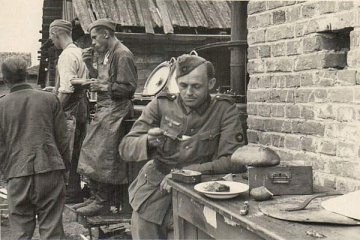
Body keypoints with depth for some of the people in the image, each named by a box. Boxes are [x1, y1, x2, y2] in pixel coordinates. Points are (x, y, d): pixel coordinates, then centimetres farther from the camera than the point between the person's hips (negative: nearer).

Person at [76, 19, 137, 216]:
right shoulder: (105, 54, 15)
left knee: (103, 157, -7)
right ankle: (96, 198, 23)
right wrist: (90, 65, 7)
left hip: (115, 110, -10)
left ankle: (103, 202, 2)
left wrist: (104, 87, -22)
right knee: (91, 154, 13)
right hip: (104, 109, 10)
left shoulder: (122, 55, -13)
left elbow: (129, 88, -15)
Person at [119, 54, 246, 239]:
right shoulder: (161, 105, -3)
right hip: (153, 195, 2)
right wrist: (148, 141, -27)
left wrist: (186, 172, -20)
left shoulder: (224, 110, -6)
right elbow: (125, 149, -4)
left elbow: (235, 161, -12)